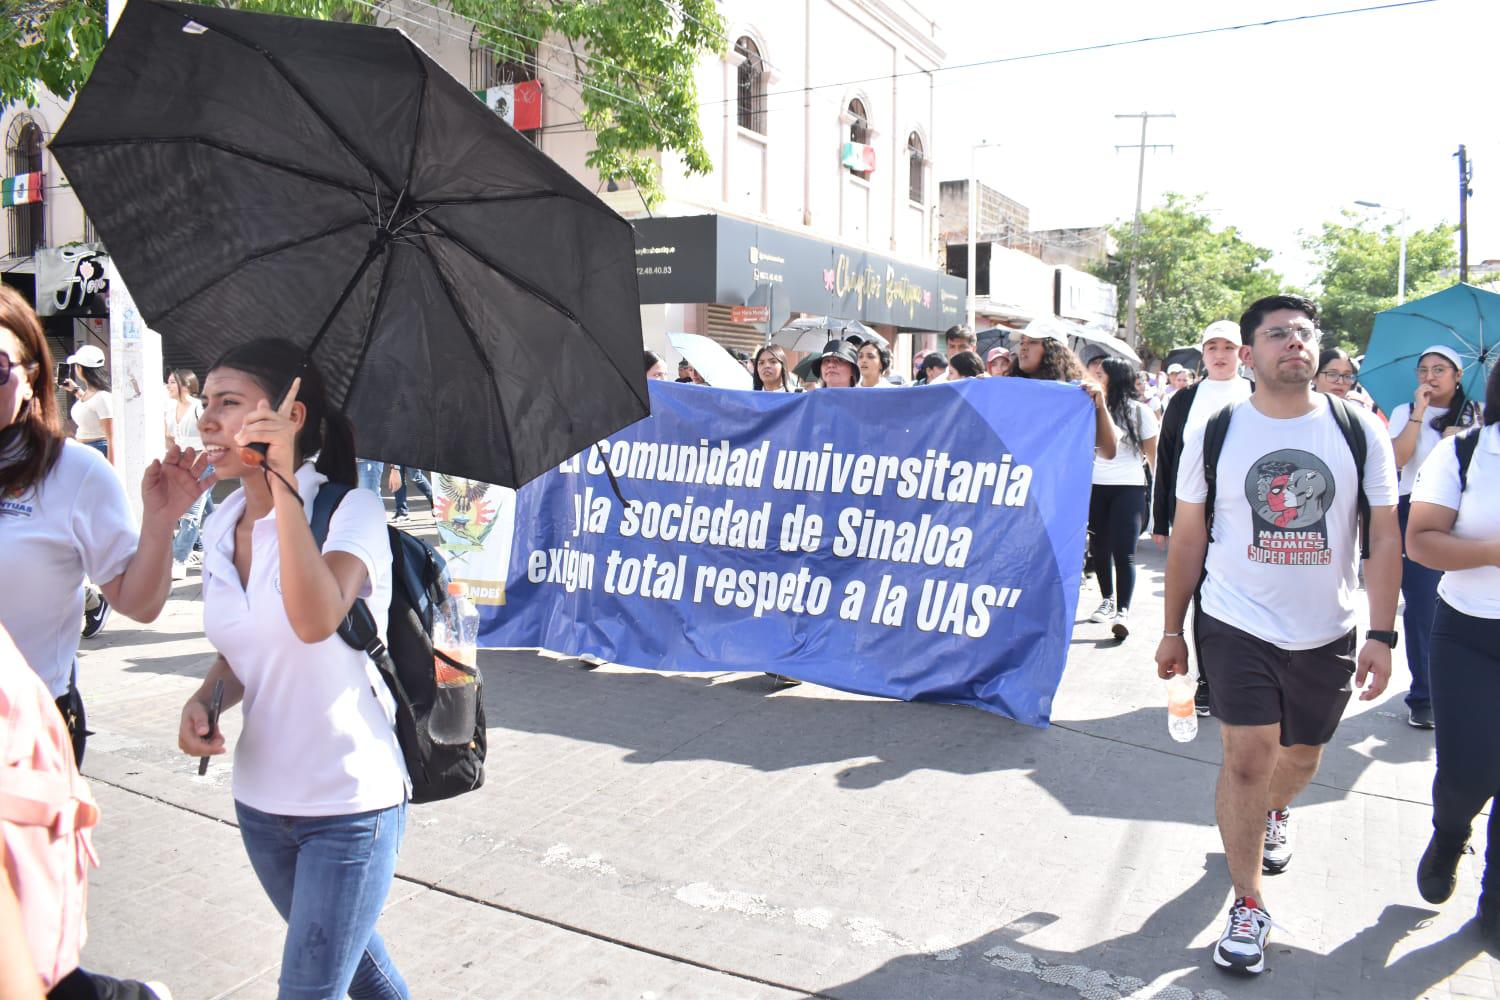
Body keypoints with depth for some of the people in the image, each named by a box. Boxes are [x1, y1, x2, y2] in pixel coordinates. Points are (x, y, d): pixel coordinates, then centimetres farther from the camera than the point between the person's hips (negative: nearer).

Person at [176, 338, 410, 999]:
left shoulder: (350, 512, -15)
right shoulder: (219, 529, 4)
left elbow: (316, 620, -34)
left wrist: (284, 483, -33)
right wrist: (204, 700, -6)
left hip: (350, 804, -7)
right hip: (260, 801, 7)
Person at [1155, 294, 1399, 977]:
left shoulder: (1360, 432, -3)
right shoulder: (1214, 433, -4)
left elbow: (1383, 539, -1)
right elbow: (1187, 538, 1)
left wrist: (1381, 634, -8)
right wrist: (1172, 629, 3)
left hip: (1326, 636, 2)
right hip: (1235, 626, -2)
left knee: (1301, 758, 19)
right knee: (1246, 760, -7)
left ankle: (1275, 811, 54)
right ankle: (1247, 906, 10)